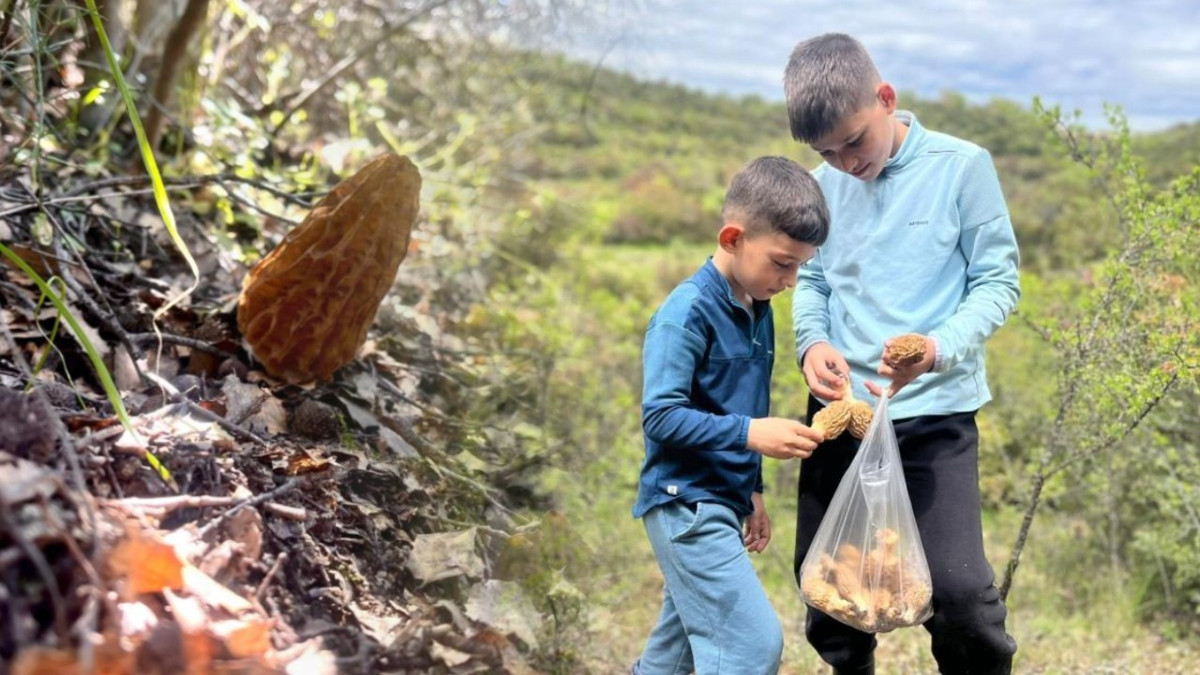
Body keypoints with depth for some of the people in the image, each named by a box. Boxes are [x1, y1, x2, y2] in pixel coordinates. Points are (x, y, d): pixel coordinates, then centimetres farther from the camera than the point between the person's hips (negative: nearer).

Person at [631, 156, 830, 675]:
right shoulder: (688, 311, -17)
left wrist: (752, 490, 22)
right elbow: (660, 416, -23)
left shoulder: (758, 312, 10)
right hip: (684, 504, -9)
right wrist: (748, 433, -29)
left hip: (721, 504, 9)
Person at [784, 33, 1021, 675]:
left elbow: (997, 280, -5)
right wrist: (812, 343, -10)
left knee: (958, 586, -13)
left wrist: (939, 348, -23)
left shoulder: (961, 166, -6)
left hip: (934, 411, -4)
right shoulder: (824, 184, 5)